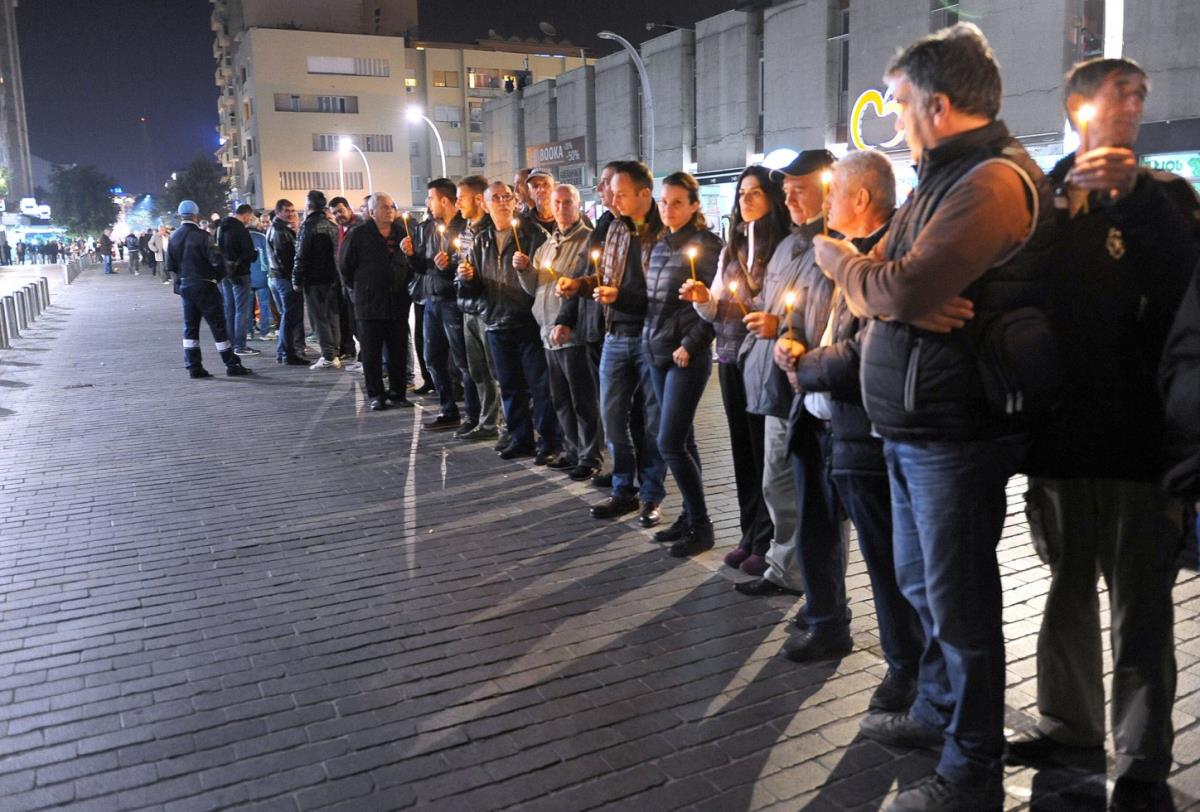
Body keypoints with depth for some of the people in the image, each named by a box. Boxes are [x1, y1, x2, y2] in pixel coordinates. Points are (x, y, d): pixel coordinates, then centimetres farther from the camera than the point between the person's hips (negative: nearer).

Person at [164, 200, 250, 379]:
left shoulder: (174, 237, 4)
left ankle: (193, 367, 10)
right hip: (204, 286, -6)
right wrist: (219, 276, 1)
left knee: (190, 327, 11)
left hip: (185, 286, 6)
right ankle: (232, 364, 2)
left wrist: (179, 279, 18)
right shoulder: (201, 236, -15)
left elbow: (170, 266, 7)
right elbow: (216, 261, -17)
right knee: (218, 325, 0)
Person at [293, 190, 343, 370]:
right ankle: (335, 353, 15)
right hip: (332, 278, 7)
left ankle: (329, 357, -7)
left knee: (319, 317, -4)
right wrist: (337, 276, 16)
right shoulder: (332, 225, 10)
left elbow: (301, 255, -14)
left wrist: (297, 280, -8)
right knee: (332, 315, 11)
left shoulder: (308, 226, -11)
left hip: (314, 279, -7)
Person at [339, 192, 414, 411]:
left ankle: (398, 392, 16)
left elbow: (410, 264, 16)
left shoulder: (401, 233, 9)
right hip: (370, 303, -3)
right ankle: (376, 395, 10)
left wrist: (406, 289, 10)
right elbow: (345, 266, 3)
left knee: (398, 352, 7)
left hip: (398, 303, 3)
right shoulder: (358, 234, -2)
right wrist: (357, 288, 6)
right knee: (372, 353, 2)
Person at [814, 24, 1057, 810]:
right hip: (913, 422, 10)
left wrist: (840, 260, -6)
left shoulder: (995, 180, -17)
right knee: (924, 587, 22)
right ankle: (937, 712, 41)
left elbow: (902, 289, -26)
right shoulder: (941, 179, 15)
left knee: (960, 603, 2)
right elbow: (879, 286, 9)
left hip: (955, 430, -10)